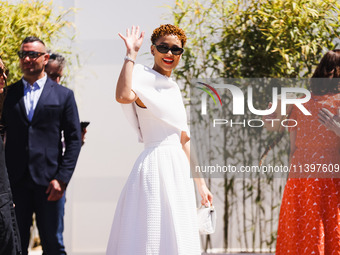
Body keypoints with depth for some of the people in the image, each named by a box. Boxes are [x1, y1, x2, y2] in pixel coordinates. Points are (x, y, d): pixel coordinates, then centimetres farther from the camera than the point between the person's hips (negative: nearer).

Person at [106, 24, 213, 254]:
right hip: (155, 165, -9)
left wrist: (201, 183, 21)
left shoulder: (173, 89, 19)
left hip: (178, 170, 9)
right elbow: (123, 96, -31)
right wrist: (131, 54, -21)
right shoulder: (144, 78, -5)